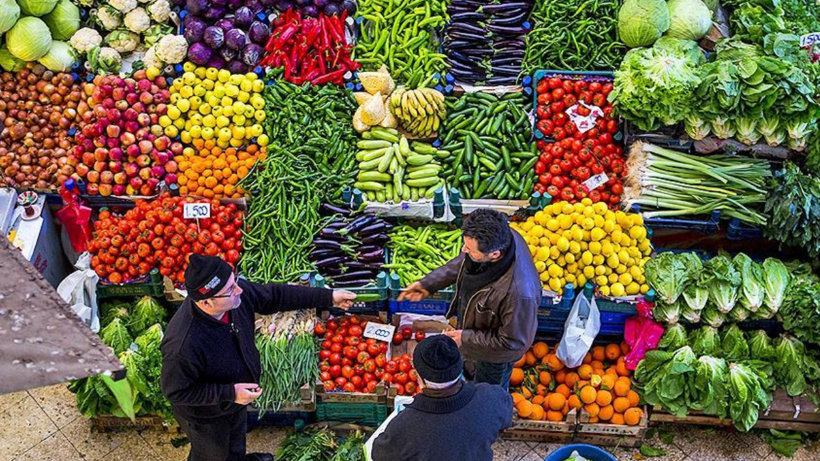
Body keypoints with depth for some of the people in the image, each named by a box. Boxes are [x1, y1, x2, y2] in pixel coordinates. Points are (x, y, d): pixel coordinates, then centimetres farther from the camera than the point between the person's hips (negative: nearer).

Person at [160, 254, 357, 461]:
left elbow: (275, 296, -11)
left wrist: (328, 297, -10)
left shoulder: (238, 292, -27)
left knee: (236, 438, 37)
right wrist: (229, 394, -32)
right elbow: (175, 391, -30)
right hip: (207, 416, -6)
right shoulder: (183, 345, -45)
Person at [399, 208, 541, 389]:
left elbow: (513, 341, -30)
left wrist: (466, 338, -23)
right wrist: (428, 283, -8)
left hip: (496, 352, -6)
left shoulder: (519, 292, -49)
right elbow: (462, 262, -5)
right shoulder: (499, 237, -28)